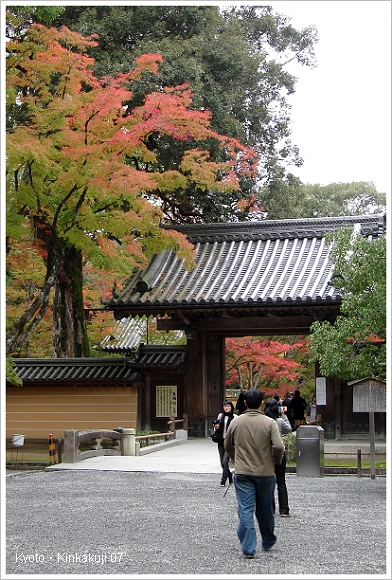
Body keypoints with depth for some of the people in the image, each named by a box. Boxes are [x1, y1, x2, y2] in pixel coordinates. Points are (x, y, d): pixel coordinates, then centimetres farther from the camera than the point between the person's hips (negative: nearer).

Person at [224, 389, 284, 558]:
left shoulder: (236, 422, 0)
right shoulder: (269, 423, -9)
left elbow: (228, 446, 11)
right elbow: (279, 447, -17)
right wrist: (276, 461, 3)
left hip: (242, 473, 0)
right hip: (265, 472, 0)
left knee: (245, 510, 0)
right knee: (265, 509, 15)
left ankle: (248, 548, -6)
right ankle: (268, 542, 32)